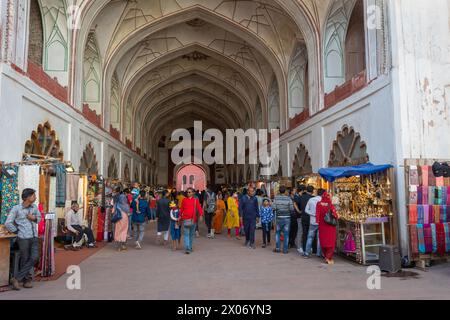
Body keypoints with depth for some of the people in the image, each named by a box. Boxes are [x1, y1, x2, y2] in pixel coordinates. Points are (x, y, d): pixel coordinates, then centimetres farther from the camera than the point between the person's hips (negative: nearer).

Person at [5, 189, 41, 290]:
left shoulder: (34, 207, 8)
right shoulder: (16, 208, -6)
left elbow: (39, 218, 21)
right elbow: (8, 223, -9)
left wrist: (34, 218, 0)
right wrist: (17, 231, -1)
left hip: (34, 237, 5)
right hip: (23, 238, -4)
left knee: (34, 258, -5)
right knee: (25, 259, 4)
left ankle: (17, 279, 6)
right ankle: (26, 280, 20)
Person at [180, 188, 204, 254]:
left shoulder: (196, 200, 4)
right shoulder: (184, 200, 6)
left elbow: (199, 208, -4)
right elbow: (181, 209, 11)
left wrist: (201, 215, -18)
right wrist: (180, 216, 6)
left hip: (193, 219, 1)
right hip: (185, 219, -1)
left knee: (192, 234, 12)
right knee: (186, 234, -7)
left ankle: (190, 247, 25)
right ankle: (187, 248, -11)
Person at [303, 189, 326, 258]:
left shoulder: (311, 200, 2)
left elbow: (306, 210, 1)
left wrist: (313, 214, -2)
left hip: (312, 221, 3)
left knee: (310, 237, 11)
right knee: (320, 238, 9)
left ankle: (307, 253, 11)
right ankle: (319, 253, 14)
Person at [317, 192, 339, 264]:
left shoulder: (319, 204, -8)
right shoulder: (330, 205, -14)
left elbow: (317, 214, -8)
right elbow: (335, 215, -13)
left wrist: (318, 220, 4)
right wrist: (337, 217, 8)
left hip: (322, 225, 3)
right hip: (330, 226, -3)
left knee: (323, 240, 15)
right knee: (330, 241, 6)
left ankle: (326, 256, 25)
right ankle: (329, 258, 2)